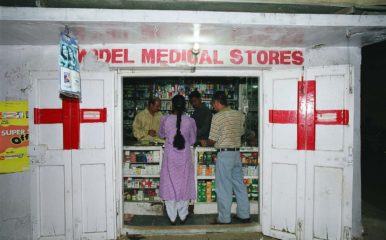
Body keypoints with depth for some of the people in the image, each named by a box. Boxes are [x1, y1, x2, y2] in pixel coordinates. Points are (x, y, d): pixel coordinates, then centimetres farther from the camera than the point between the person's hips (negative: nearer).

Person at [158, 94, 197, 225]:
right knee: (184, 185, 13)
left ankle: (172, 217, 18)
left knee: (170, 185, 10)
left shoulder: (165, 119, -8)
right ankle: (183, 216, 23)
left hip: (170, 156, 0)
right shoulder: (190, 121, -8)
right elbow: (192, 140, 3)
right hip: (185, 157, 1)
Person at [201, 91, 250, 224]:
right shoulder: (239, 114, 6)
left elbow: (213, 140, -11)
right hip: (237, 152, 7)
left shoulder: (217, 117, -13)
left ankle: (224, 218, 11)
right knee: (239, 184, 15)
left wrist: (205, 143, 9)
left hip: (224, 154, -7)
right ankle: (244, 214, 24)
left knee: (224, 187, 2)